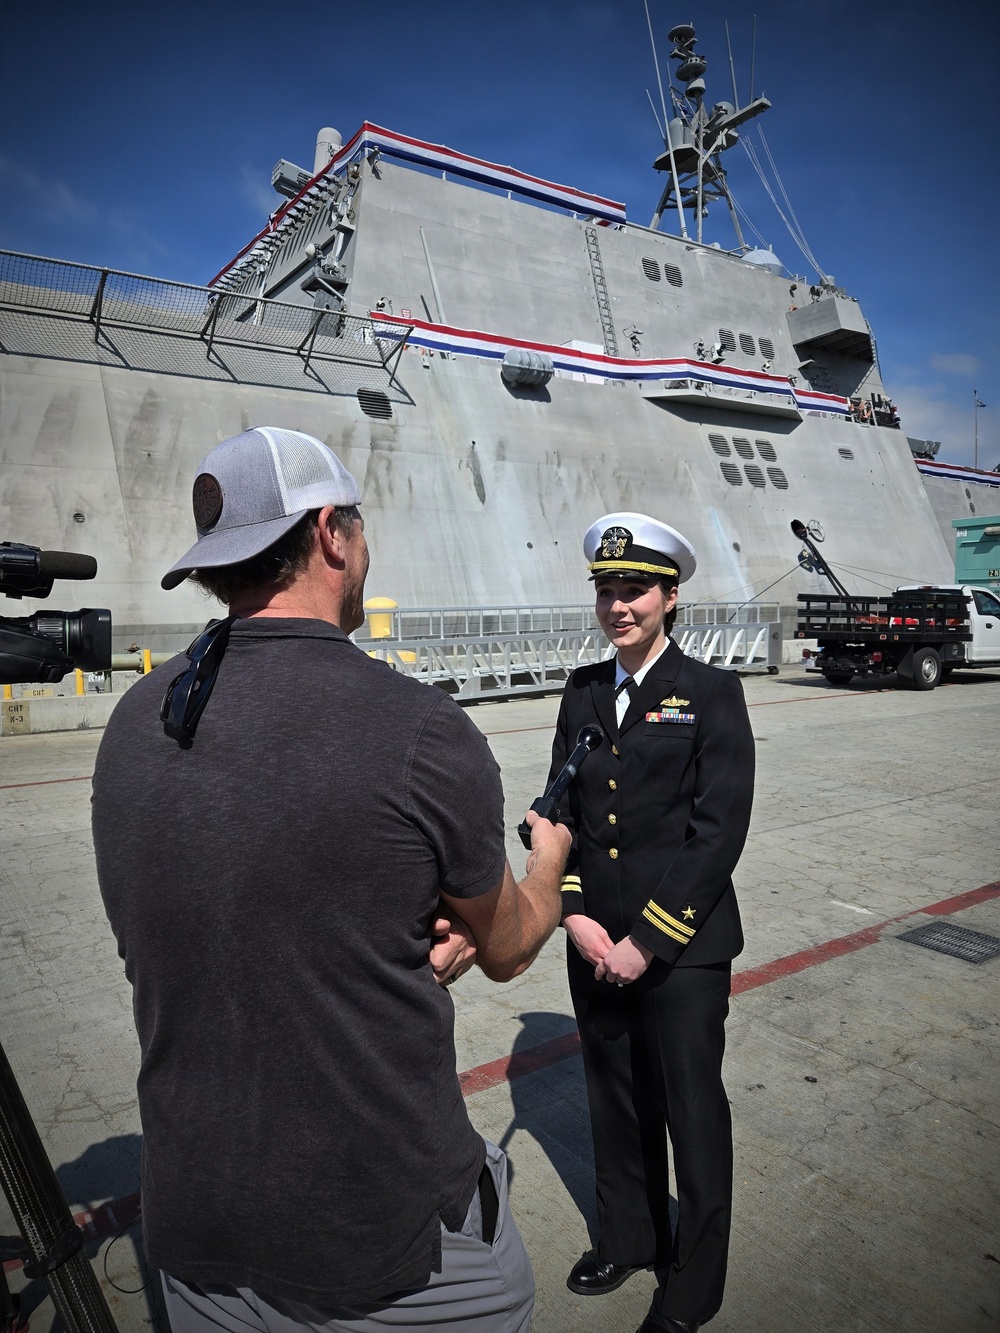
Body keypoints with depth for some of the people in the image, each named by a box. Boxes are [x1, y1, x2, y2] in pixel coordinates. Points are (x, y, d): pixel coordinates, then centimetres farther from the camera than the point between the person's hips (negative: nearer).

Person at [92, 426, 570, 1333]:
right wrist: (548, 859, 16)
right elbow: (509, 949, -5)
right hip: (388, 1238, -4)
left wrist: (408, 944, -3)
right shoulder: (419, 729, -23)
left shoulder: (135, 721, -5)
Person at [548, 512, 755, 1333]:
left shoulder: (712, 694, -10)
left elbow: (720, 831, -15)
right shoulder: (583, 692, 4)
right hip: (595, 942, 5)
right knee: (615, 1103, 21)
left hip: (682, 948, -4)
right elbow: (562, 810, 5)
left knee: (692, 1113, 12)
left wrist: (648, 940, -16)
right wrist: (575, 916, -7)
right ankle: (628, 1239, 46)